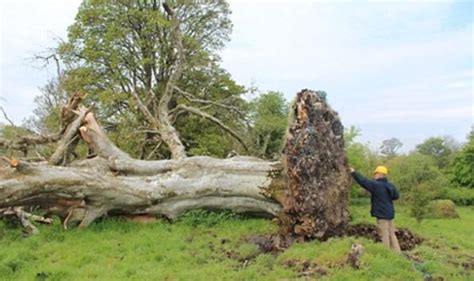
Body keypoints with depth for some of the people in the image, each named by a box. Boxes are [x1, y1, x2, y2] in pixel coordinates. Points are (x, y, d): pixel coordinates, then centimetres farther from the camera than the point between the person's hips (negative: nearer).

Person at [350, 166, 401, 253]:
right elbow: (396, 196, 20)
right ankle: (397, 252, 18)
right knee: (392, 234, 14)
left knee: (384, 236, 0)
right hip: (390, 213, 7)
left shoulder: (376, 185, -16)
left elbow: (363, 181, -16)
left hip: (382, 214, -7)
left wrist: (353, 172, -8)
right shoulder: (390, 186, 6)